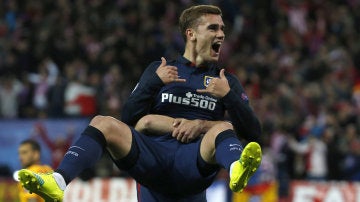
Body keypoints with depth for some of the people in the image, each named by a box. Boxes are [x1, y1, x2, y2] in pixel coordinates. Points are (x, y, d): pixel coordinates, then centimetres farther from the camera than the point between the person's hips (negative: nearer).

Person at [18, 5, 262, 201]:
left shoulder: (227, 81, 19)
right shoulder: (159, 70, 22)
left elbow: (254, 134, 9)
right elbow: (128, 119, 11)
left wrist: (228, 95, -5)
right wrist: (155, 82, -1)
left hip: (195, 163, -1)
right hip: (153, 157, 1)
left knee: (223, 128, -31)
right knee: (104, 123, -22)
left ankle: (237, 171, -67)